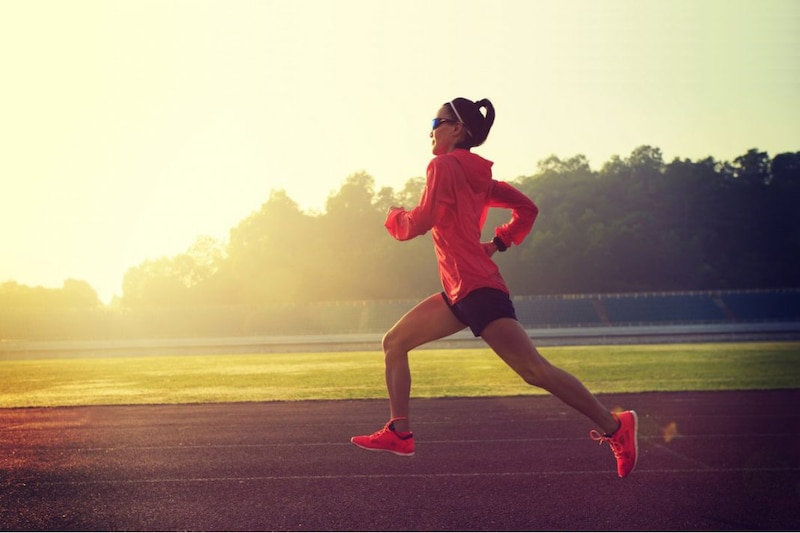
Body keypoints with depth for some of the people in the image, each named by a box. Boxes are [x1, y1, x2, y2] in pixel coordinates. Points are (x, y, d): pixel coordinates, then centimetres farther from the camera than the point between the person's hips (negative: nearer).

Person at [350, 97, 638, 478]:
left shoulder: (444, 165, -8)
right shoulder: (477, 174, 16)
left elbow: (421, 222, -16)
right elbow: (527, 209, 19)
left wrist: (395, 217, 4)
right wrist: (497, 243, 16)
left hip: (477, 289, -10)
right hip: (460, 293, 10)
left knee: (534, 370, -12)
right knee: (394, 342, 12)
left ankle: (615, 427, -10)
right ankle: (399, 433, 12)